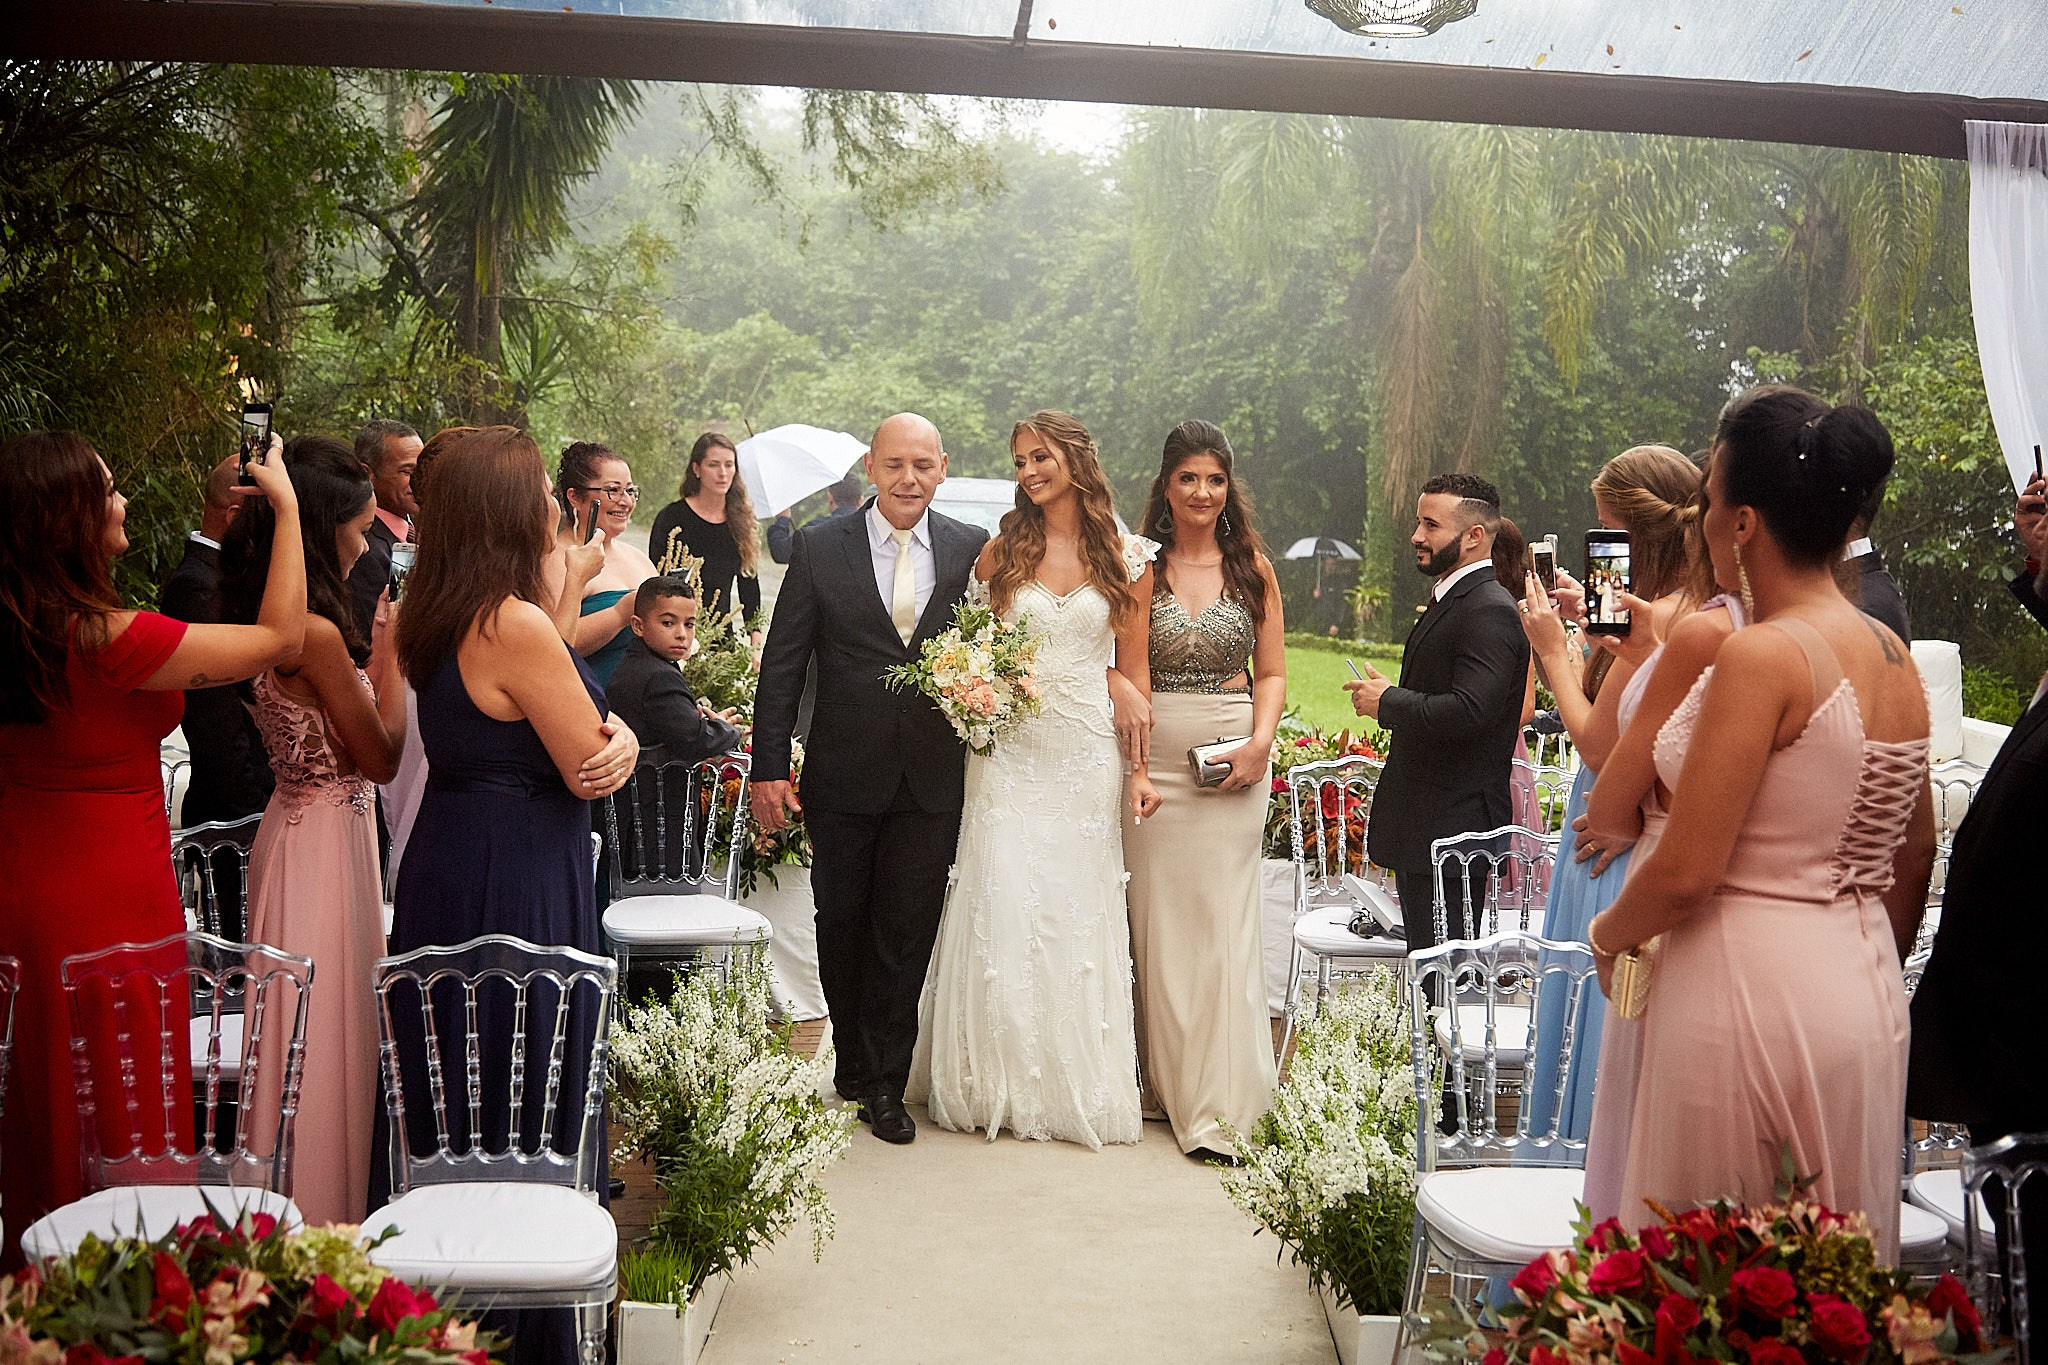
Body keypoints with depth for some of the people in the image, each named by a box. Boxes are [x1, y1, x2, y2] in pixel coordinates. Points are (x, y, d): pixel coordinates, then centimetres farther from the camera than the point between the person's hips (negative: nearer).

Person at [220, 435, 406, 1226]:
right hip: (326, 841, -9)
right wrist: (391, 651, -8)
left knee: (317, 1038, 19)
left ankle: (303, 1213, 32)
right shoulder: (318, 634, -22)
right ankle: (321, 1224, 15)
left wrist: (373, 652, 7)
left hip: (299, 825, 9)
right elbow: (382, 757, -14)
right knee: (325, 1042, 2)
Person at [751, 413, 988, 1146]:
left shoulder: (972, 550, 0)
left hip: (933, 782, 0)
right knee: (842, 929, 14)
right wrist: (769, 769, -5)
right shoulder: (819, 548, -3)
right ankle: (853, 1069, 33)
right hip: (843, 777, 0)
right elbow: (782, 666, -2)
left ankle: (884, 1085, 19)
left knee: (907, 935, 6)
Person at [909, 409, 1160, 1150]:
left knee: (1077, 914, 4)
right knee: (1001, 912, -3)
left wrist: (1140, 769, 0)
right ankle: (995, 1086, 10)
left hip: (1087, 756, 0)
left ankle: (1078, 1088, 17)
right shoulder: (1002, 551, 5)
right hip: (1007, 750, 0)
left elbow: (1134, 670, 5)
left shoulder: (1126, 558, 4)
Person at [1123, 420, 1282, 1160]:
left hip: (1233, 764, 0)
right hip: (1154, 759, 0)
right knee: (1158, 921, 4)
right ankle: (1170, 1086, 17)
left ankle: (1215, 1104, 4)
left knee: (1223, 923, -1)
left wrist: (1259, 744, -9)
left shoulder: (1253, 569, 7)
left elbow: (1271, 673, 7)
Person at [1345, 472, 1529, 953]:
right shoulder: (1447, 599, 17)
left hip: (1454, 828, -10)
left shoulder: (1489, 611, -16)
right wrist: (1388, 694, 6)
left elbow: (1468, 712, -28)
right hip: (1423, 824, 10)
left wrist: (1387, 702, -16)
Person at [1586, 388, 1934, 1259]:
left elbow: (1687, 871, -19)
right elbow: (1913, 860, 16)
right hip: (1866, 998, 8)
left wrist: (1608, 936, -1)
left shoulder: (1762, 655, -18)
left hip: (1749, 991, -8)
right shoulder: (1894, 655, 6)